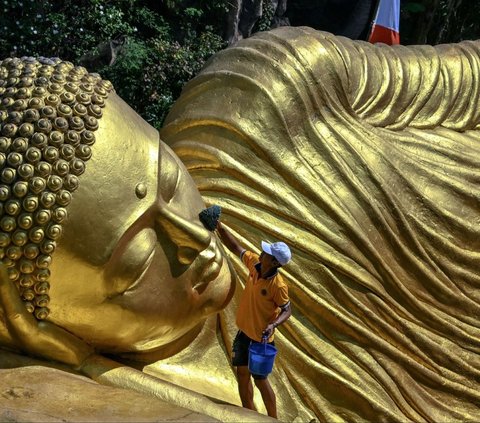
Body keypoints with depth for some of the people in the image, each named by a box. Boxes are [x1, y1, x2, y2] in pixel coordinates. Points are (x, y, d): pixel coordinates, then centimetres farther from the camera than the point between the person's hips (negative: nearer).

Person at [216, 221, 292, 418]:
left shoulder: (278, 285, -27)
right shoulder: (254, 263, -9)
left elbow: (287, 310, -16)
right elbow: (236, 248, 2)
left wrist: (273, 324, -33)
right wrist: (220, 228, -5)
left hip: (260, 338, -7)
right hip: (244, 332, 7)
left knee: (260, 380, 5)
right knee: (242, 374, 16)